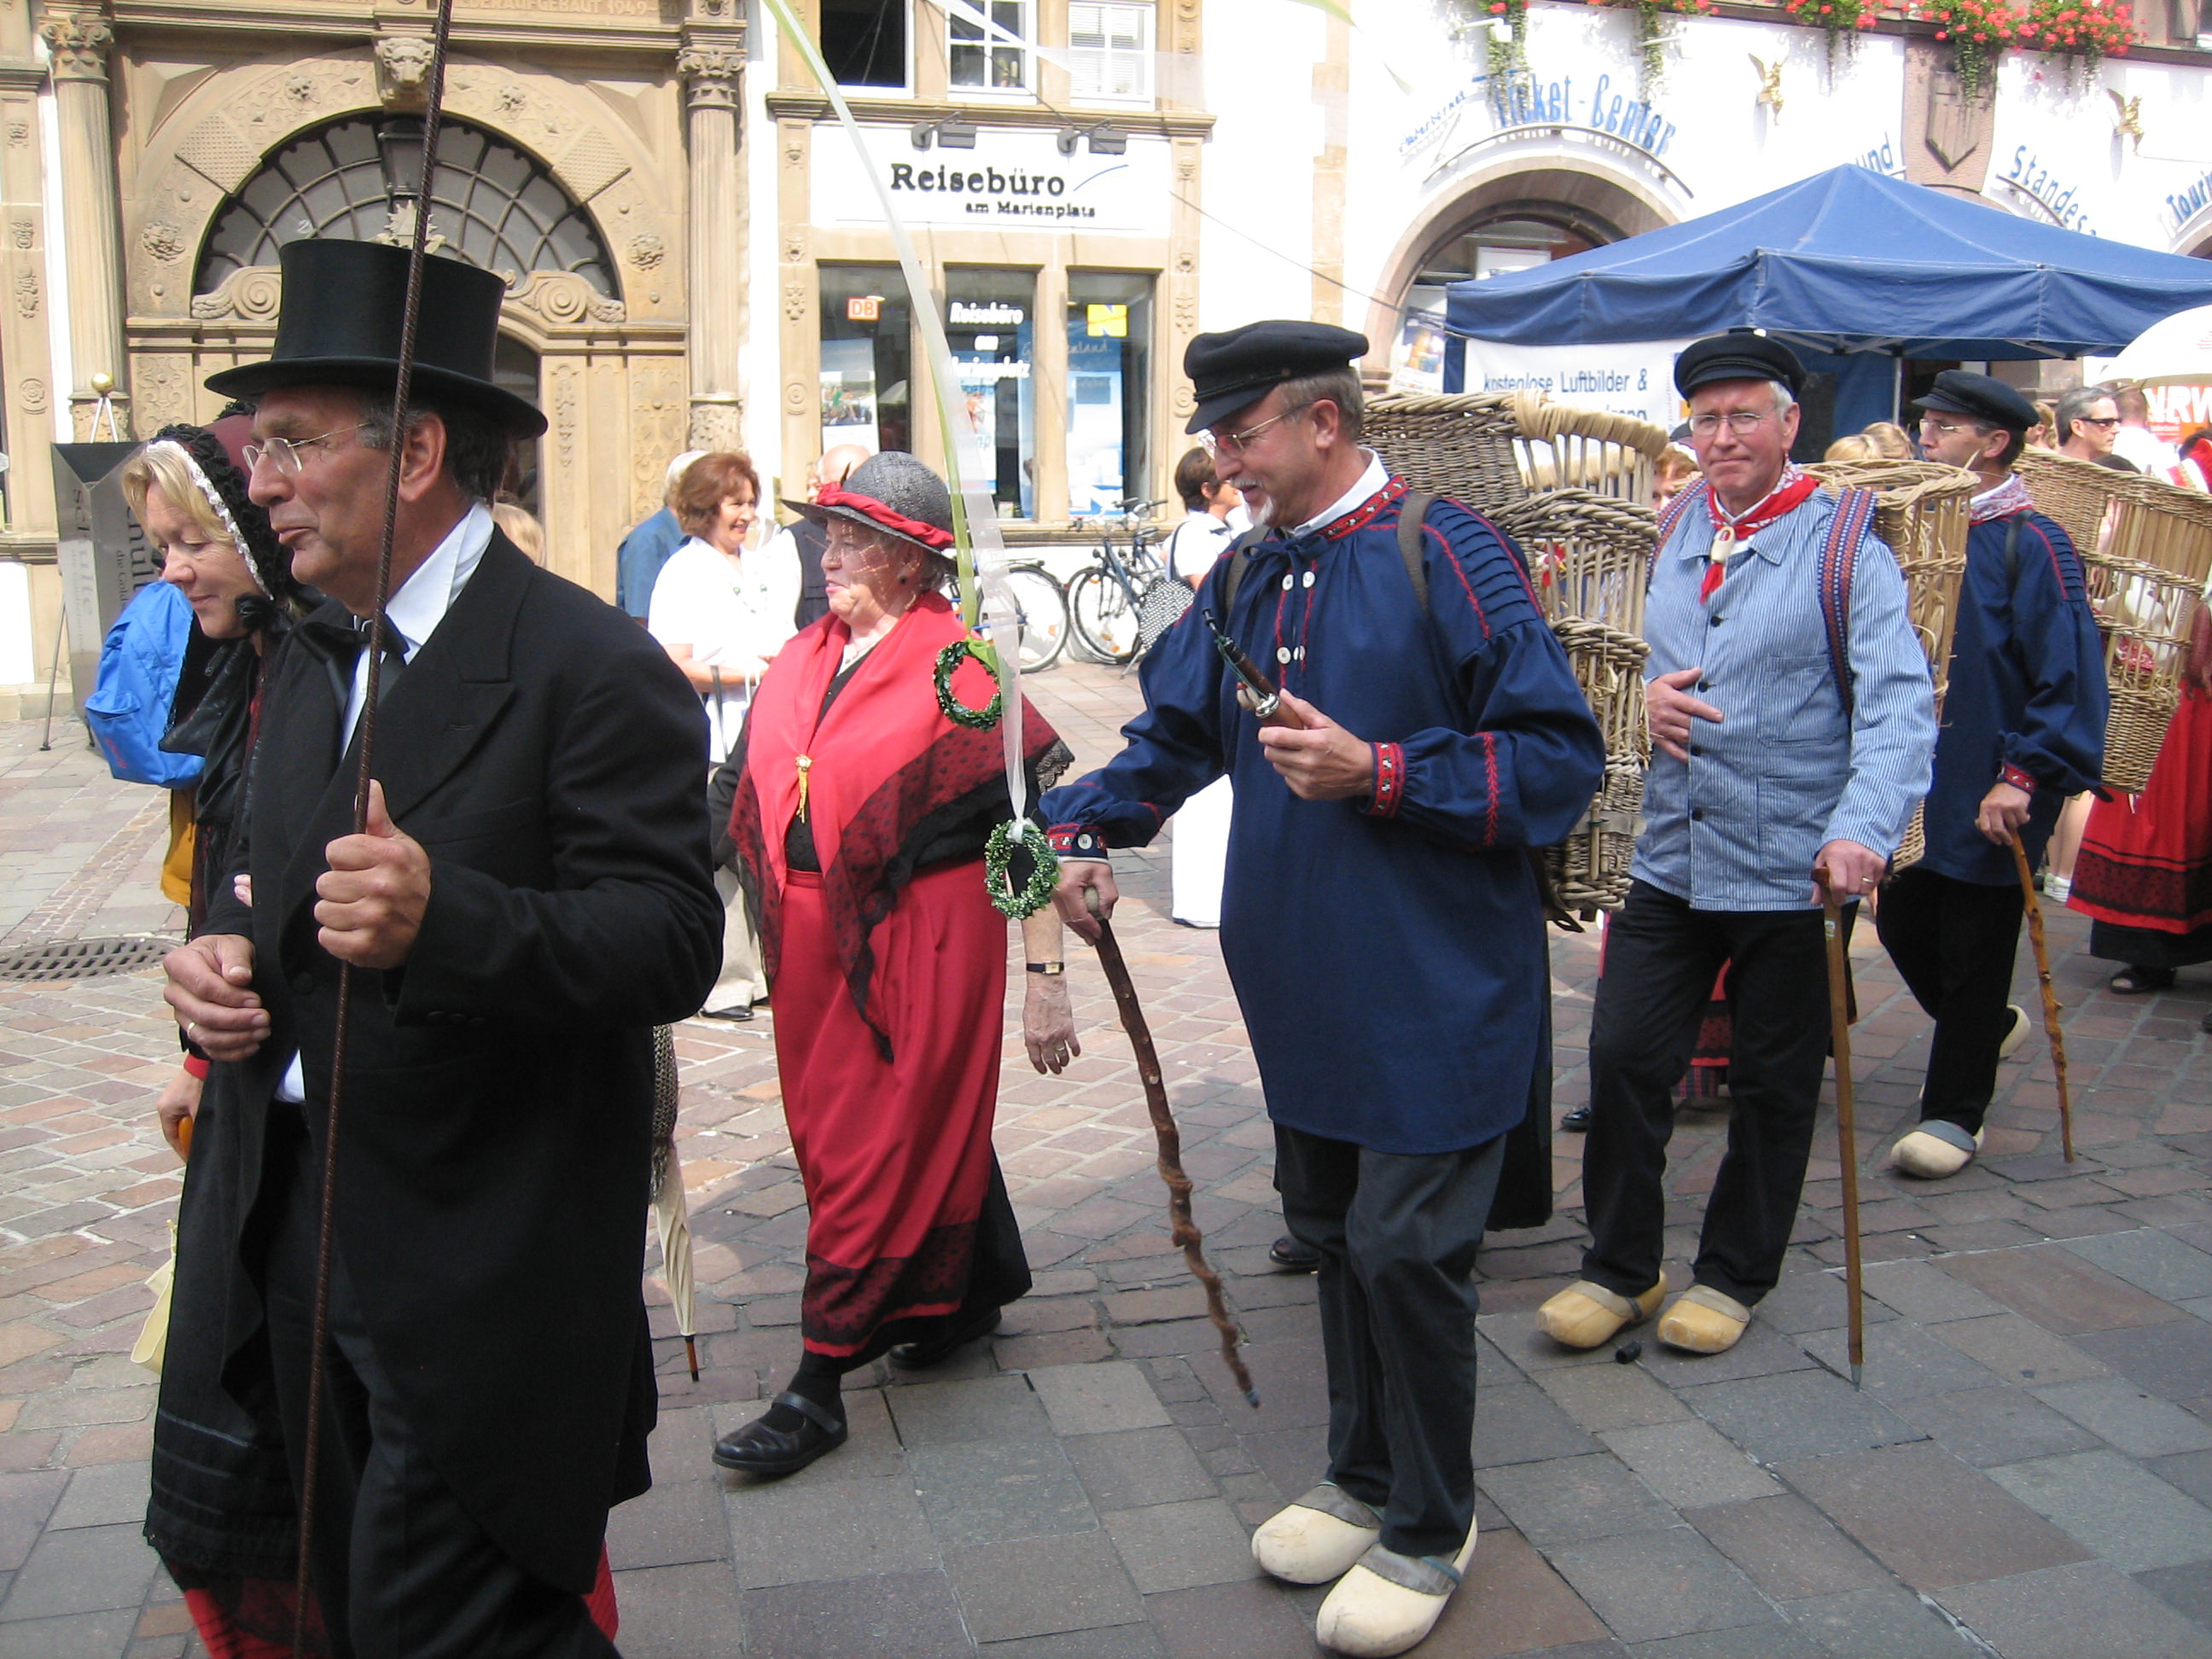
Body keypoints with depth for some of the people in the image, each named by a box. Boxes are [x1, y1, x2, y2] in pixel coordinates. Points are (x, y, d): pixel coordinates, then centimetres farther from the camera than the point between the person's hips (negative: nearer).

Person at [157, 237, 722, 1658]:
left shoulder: (590, 668, -15)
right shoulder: (311, 660, 11)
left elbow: (672, 942, -22)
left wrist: (442, 918, -37)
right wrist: (222, 946, -4)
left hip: (482, 1276, -8)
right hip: (307, 1232, 8)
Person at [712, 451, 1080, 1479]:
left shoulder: (959, 668, -13)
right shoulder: (801, 662, 9)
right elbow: (754, 797, 17)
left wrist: (1046, 976, -17)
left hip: (920, 935, -7)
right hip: (812, 934, 7)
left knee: (877, 1154, 1)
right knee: (879, 1129, 17)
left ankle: (821, 1383, 10)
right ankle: (969, 1294, 38)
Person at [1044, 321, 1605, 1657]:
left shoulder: (1451, 558, -12)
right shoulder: (1246, 577, 9)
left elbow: (1561, 757, -14)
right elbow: (1175, 733, 15)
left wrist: (1381, 775, -22)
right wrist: (1083, 830, -2)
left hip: (1432, 988, -6)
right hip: (1304, 981, 7)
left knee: (1404, 1250, -1)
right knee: (1336, 1239, 17)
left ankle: (1430, 1530, 21)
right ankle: (1365, 1477, 37)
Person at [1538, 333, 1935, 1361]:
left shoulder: (1844, 547, -8)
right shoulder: (1677, 531, 9)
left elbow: (1899, 702, -17)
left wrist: (1863, 828, -32)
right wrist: (1650, 698, -3)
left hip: (1791, 866, -4)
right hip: (1673, 855, 5)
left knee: (1771, 1082, 9)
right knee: (1624, 1056, 3)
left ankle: (1734, 1276, 27)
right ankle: (1620, 1266, 20)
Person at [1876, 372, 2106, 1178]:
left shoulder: (2031, 545, -13)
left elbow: (2072, 674, -17)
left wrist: (2026, 776, -21)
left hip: (1990, 799, -7)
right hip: (1914, 787, 7)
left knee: (1973, 952, 3)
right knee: (1902, 923, 16)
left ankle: (1954, 1112, 16)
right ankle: (1991, 1024, 44)